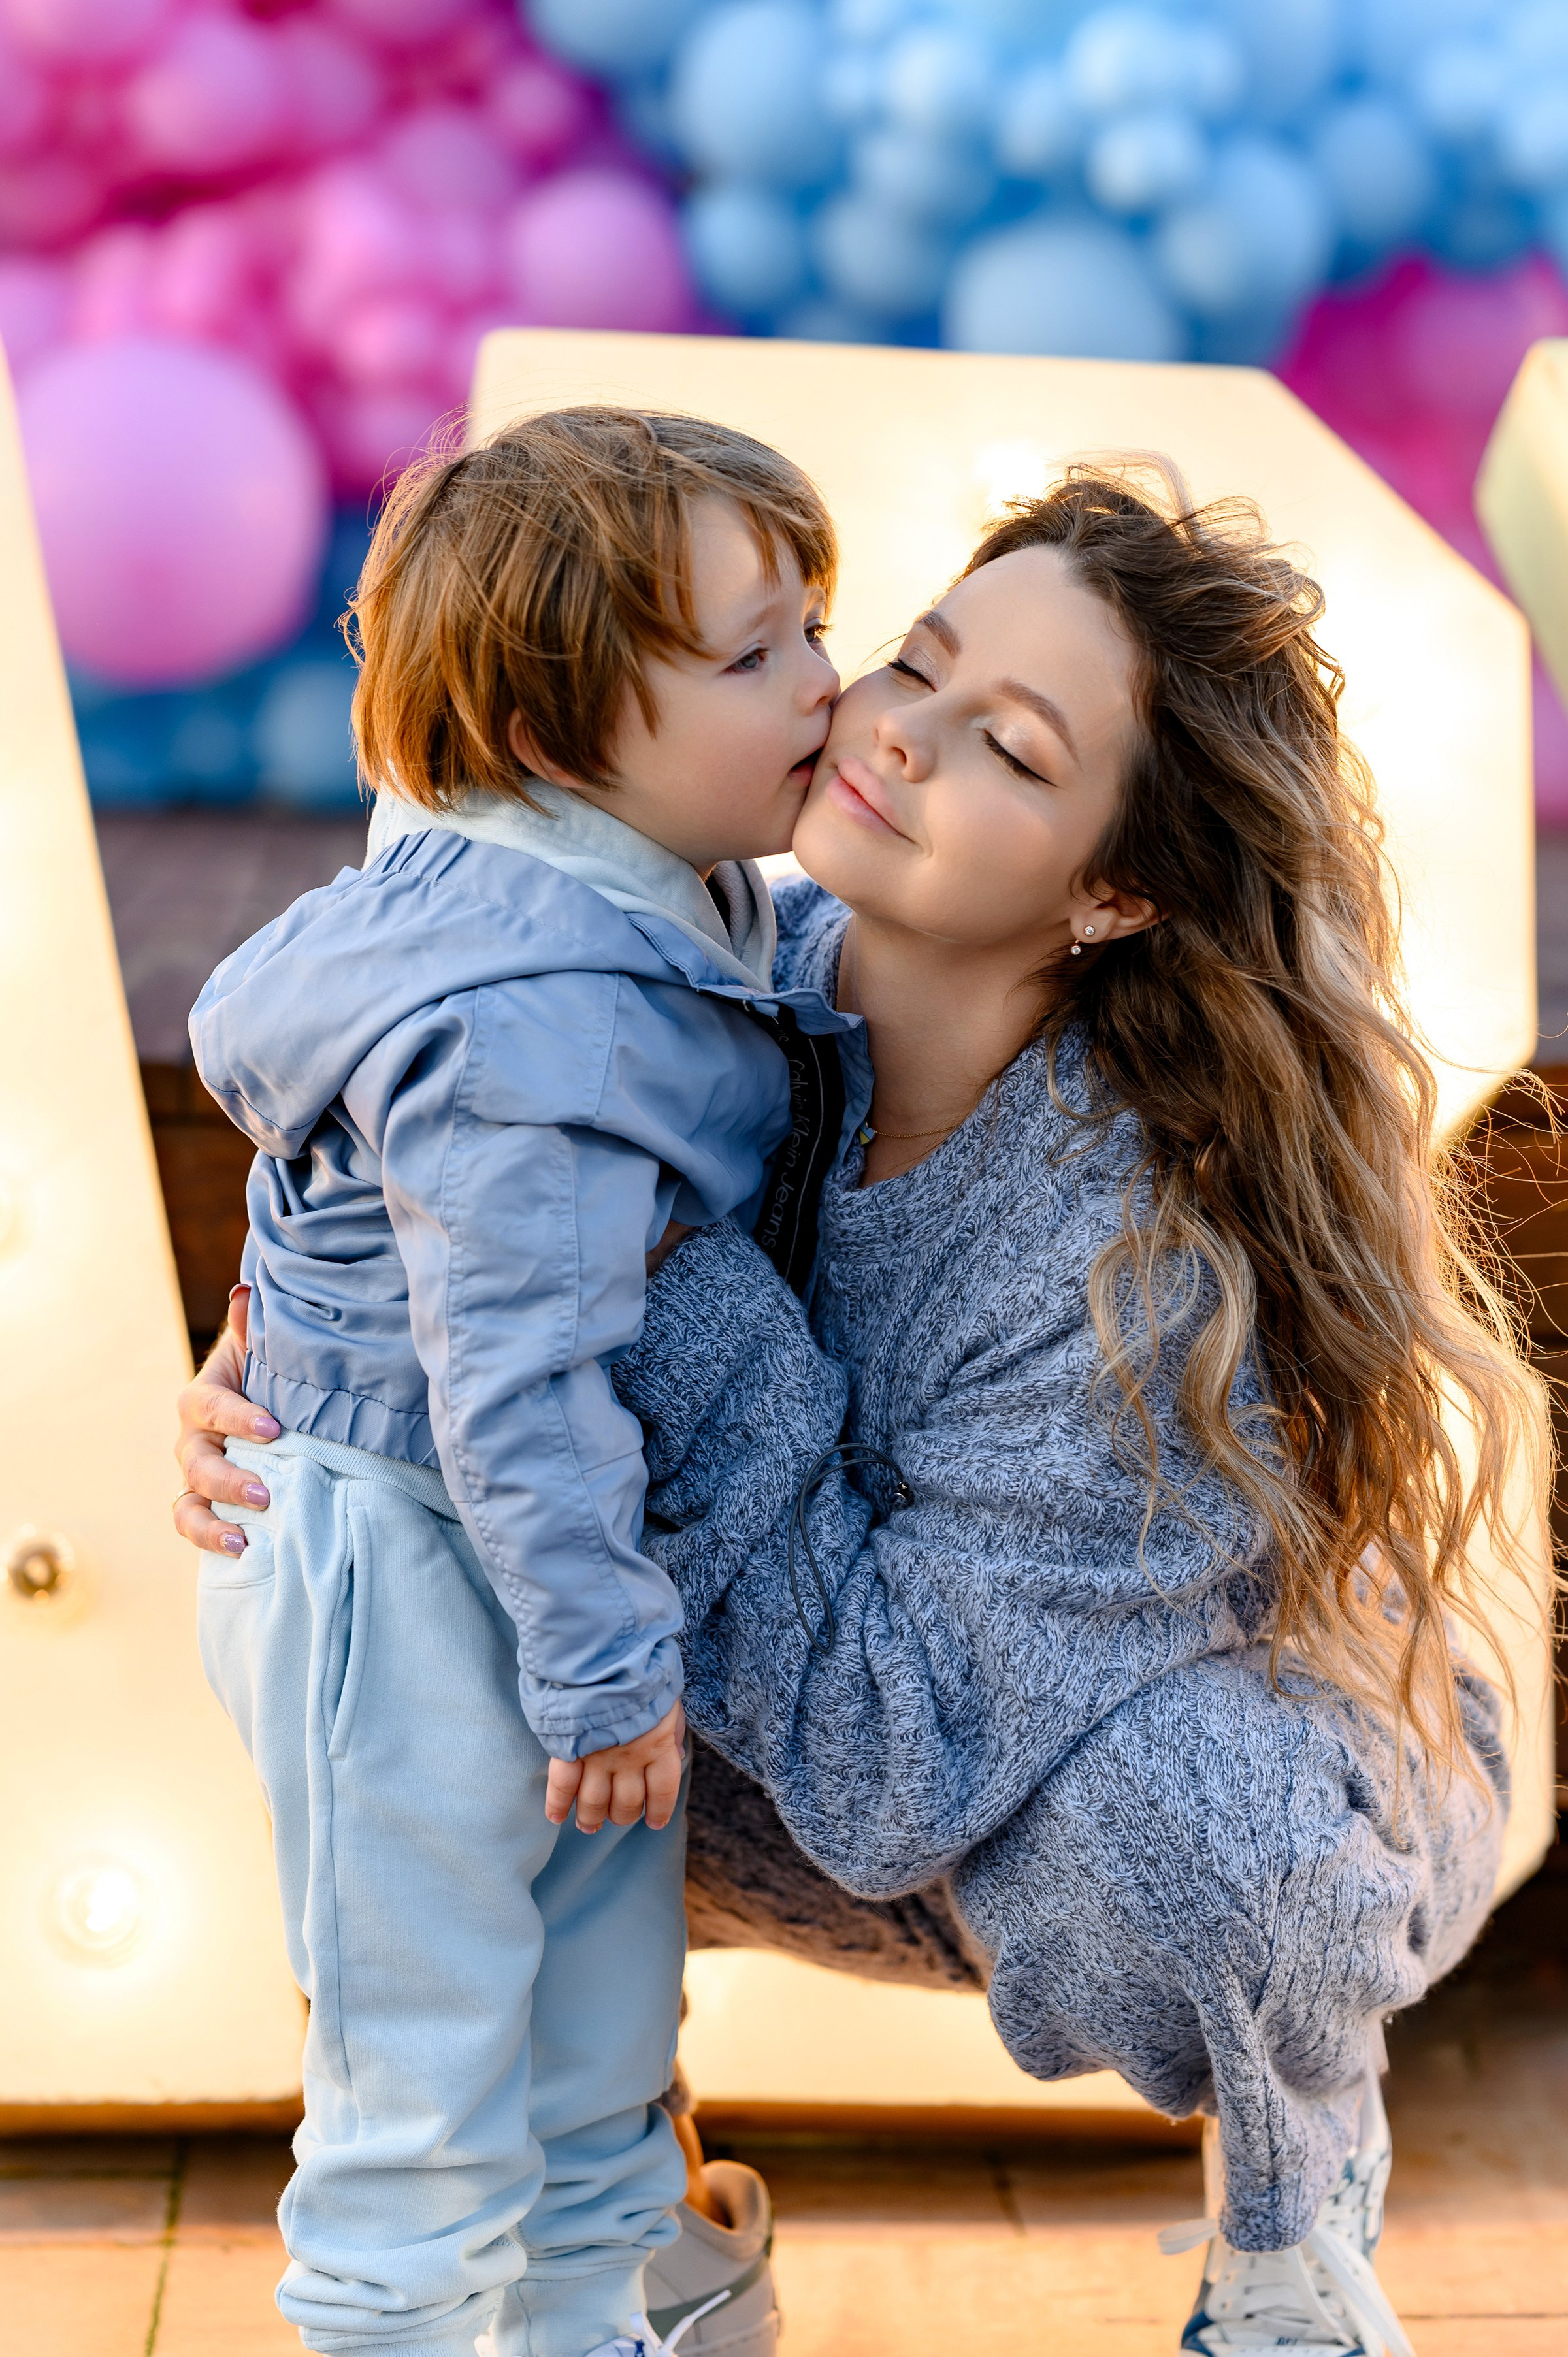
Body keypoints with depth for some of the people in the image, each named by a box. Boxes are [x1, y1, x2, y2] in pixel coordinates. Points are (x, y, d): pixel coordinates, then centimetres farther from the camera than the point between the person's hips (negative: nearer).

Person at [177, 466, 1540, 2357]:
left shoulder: (1155, 1272, -37)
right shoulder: (770, 981, -19)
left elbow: (884, 1773, -36)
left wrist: (674, 1275, -37)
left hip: (1284, 1811, -4)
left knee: (1146, 1798, -38)